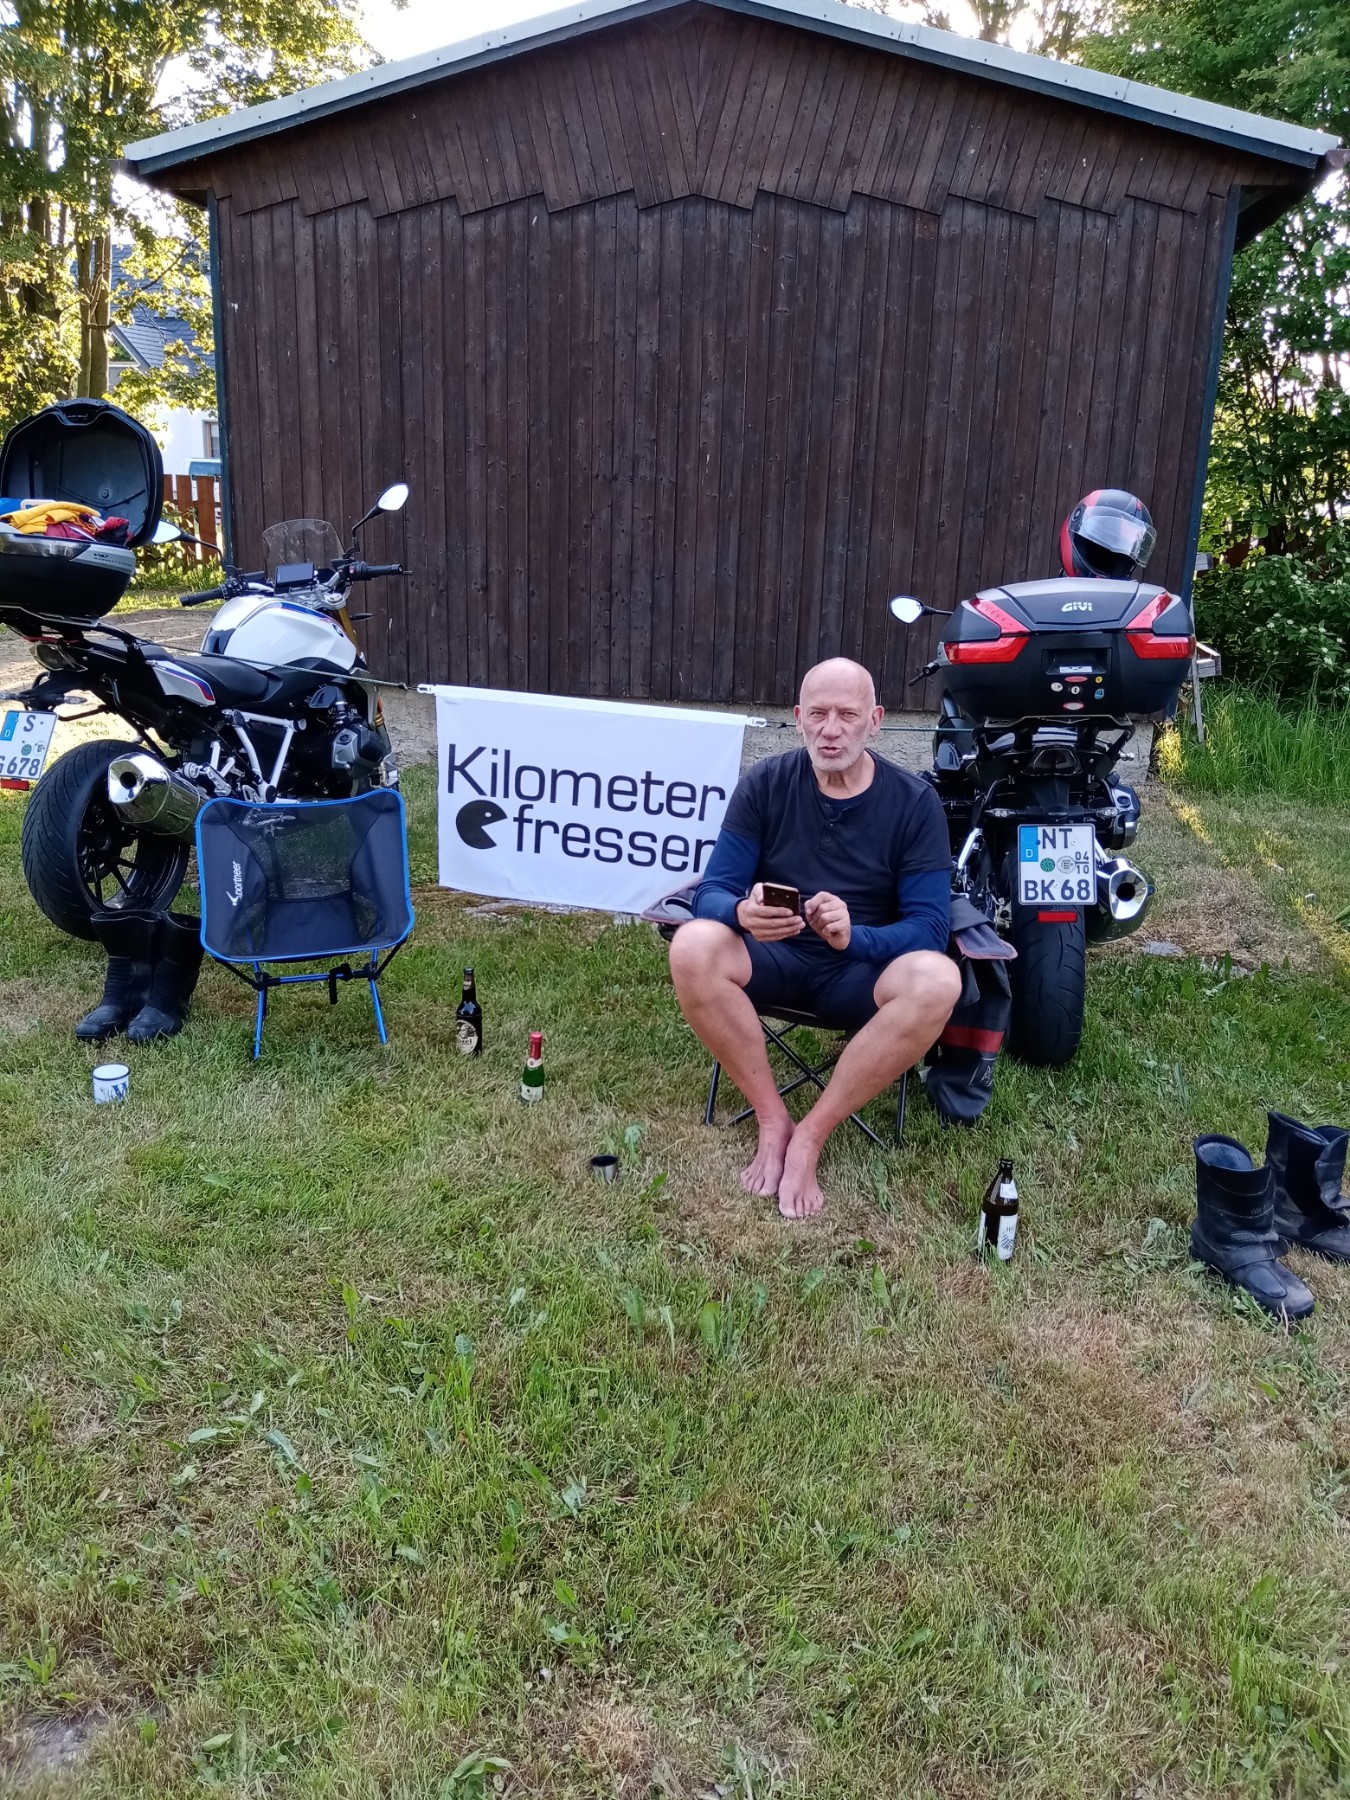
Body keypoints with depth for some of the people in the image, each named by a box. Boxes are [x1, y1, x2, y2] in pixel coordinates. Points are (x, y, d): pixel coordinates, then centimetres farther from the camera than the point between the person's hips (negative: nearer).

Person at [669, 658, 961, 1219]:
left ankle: (810, 1136, -23)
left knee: (937, 981, -33)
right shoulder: (765, 783, -4)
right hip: (774, 959, 1)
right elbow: (713, 890, -7)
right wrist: (743, 912, -33)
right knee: (693, 947, -31)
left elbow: (929, 926, -11)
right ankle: (772, 1120, -19)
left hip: (863, 970, 0)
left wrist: (853, 936, -33)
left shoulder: (915, 803, -6)